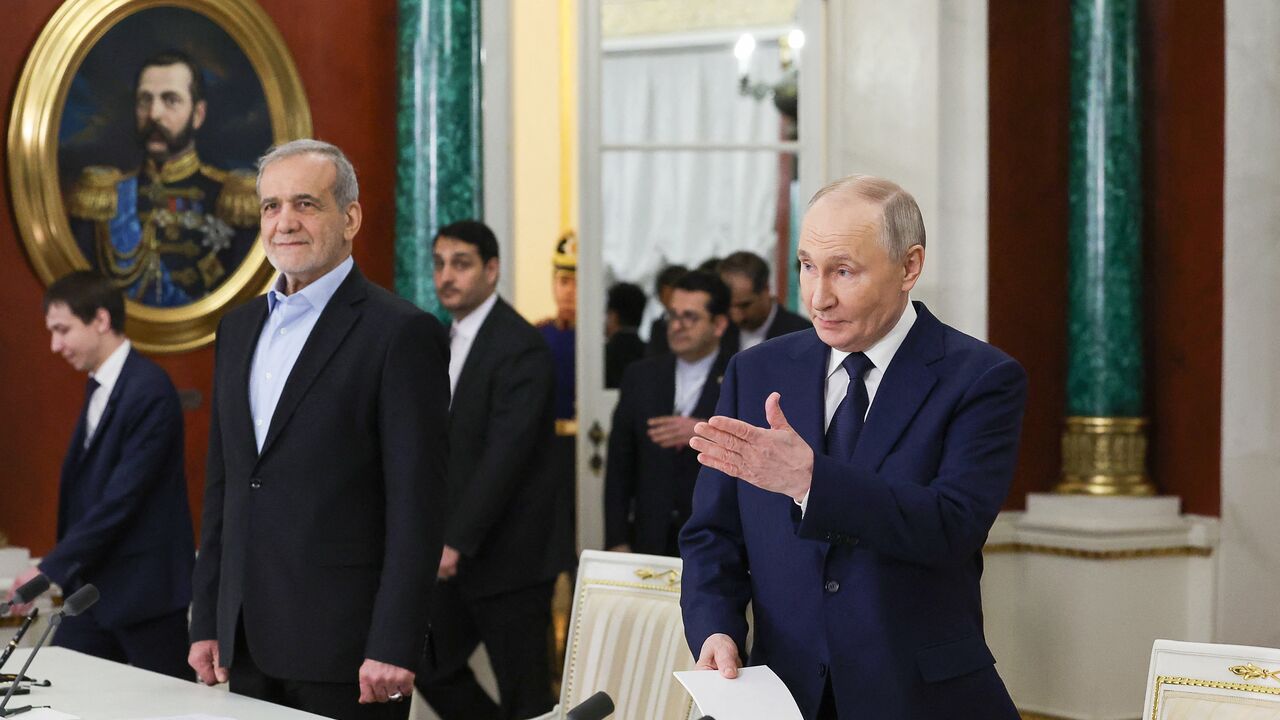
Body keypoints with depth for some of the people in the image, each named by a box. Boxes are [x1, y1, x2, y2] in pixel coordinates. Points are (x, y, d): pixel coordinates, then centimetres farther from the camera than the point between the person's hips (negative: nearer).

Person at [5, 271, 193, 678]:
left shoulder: (148, 392, -17)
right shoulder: (98, 388, 14)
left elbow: (121, 499, -21)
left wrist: (51, 569, -20)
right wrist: (64, 571, 12)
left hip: (145, 594, -9)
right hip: (94, 589, 9)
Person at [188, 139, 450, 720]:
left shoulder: (402, 333, -8)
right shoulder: (239, 328, 14)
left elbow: (416, 507, -12)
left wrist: (394, 648, -16)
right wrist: (207, 623, 12)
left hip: (344, 646, -6)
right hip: (247, 645, 6)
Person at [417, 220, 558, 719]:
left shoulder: (521, 349, -15)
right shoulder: (451, 341, 12)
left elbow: (506, 455, -22)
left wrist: (456, 543, -23)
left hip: (508, 557, -9)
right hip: (458, 554, 9)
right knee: (432, 668, 13)